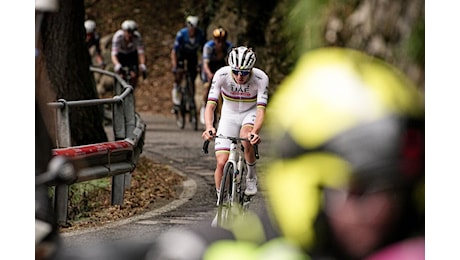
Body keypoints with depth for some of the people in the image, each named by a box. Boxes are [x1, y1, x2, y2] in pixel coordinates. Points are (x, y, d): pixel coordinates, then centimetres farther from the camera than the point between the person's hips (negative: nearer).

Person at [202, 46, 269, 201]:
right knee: (222, 162, -12)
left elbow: (261, 109, -34)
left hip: (251, 113, -1)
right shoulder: (222, 75, -26)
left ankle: (251, 176, -7)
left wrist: (255, 132, -52)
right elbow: (210, 105, -30)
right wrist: (209, 127, -50)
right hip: (229, 115, 1)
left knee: (246, 139, -34)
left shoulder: (261, 78, -28)